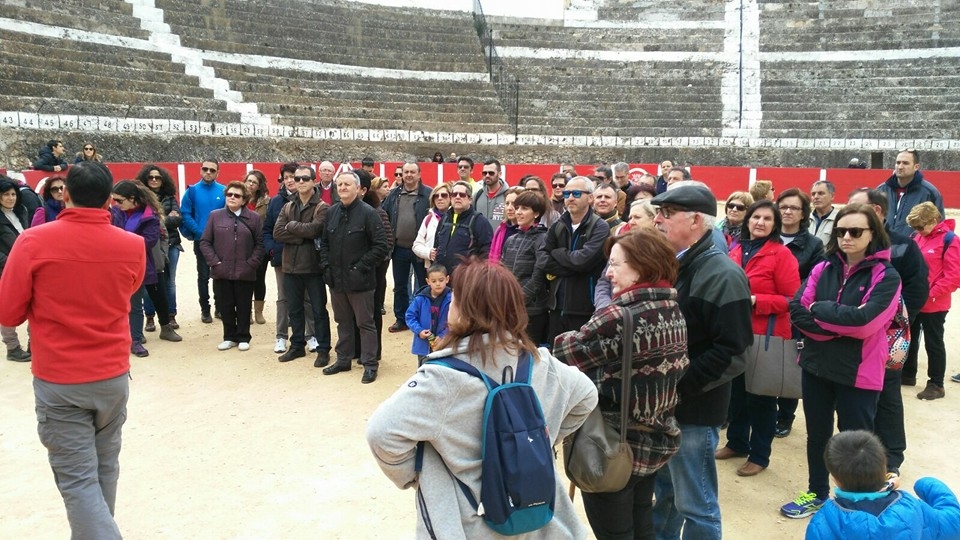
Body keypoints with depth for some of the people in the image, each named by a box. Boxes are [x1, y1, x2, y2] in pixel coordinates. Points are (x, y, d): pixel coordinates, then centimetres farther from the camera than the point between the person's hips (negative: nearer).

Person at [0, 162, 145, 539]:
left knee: (77, 479, 3)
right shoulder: (133, 246, -6)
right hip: (114, 377, 3)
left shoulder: (34, 242, -14)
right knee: (104, 468, 20)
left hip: (58, 382, -3)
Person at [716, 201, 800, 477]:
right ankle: (737, 442, 34)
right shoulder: (736, 250, 8)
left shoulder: (781, 254, -11)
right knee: (736, 390, 17)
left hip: (766, 336, -6)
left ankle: (759, 455, 19)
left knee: (760, 395, 5)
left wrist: (755, 301, -22)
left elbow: (793, 299, -14)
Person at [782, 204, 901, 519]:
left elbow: (864, 321, -23)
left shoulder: (886, 276, -10)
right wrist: (841, 326, -18)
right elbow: (797, 310, -8)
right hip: (816, 365, 5)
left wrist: (818, 310, -13)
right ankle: (817, 494, 38)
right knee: (817, 434, 18)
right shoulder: (822, 269, 2)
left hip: (859, 373, -4)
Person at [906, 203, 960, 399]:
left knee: (933, 343, 4)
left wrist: (931, 294, -20)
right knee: (909, 338, 17)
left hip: (934, 306, -6)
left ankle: (936, 385, 16)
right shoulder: (917, 237, 4)